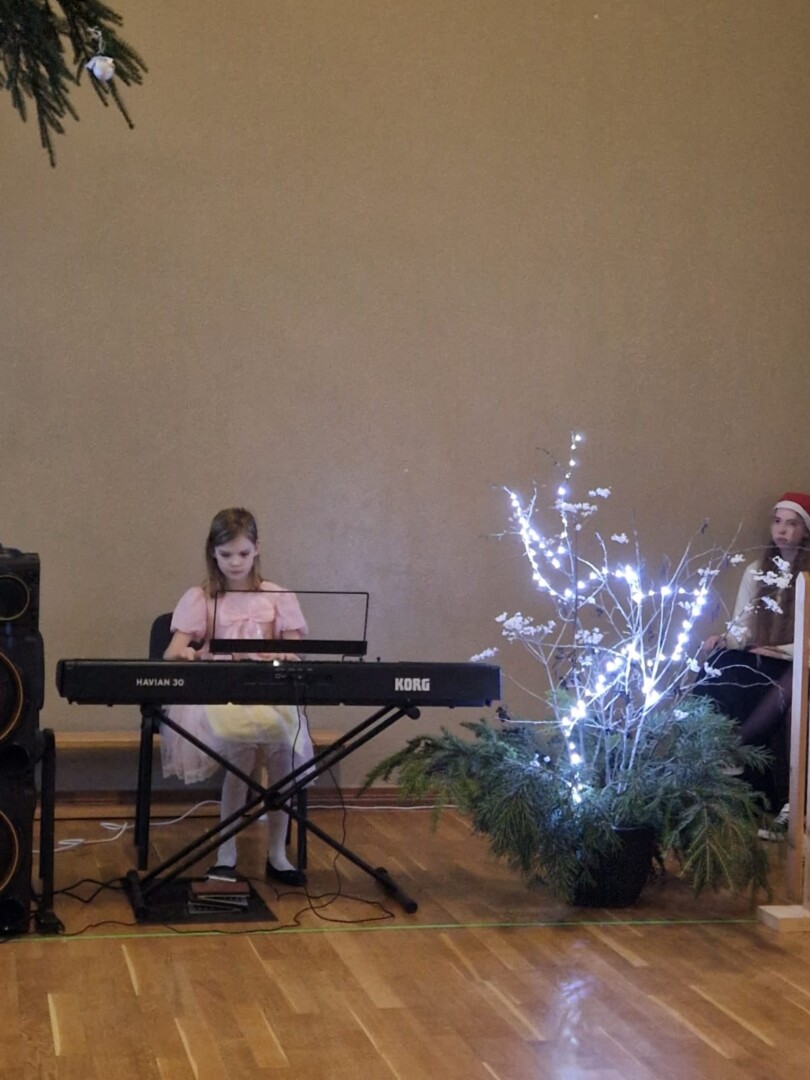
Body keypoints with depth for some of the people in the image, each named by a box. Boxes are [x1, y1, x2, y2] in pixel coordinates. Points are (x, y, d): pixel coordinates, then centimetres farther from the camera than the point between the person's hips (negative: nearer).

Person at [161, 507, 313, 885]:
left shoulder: (278, 597, 14)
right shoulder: (200, 598, 10)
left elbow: (295, 654, 8)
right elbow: (172, 653, 1)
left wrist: (285, 656, -16)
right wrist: (185, 653, -24)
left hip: (269, 693, 2)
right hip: (215, 695, -2)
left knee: (283, 742, -28)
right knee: (243, 743, -32)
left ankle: (277, 854, -13)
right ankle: (226, 854, -21)